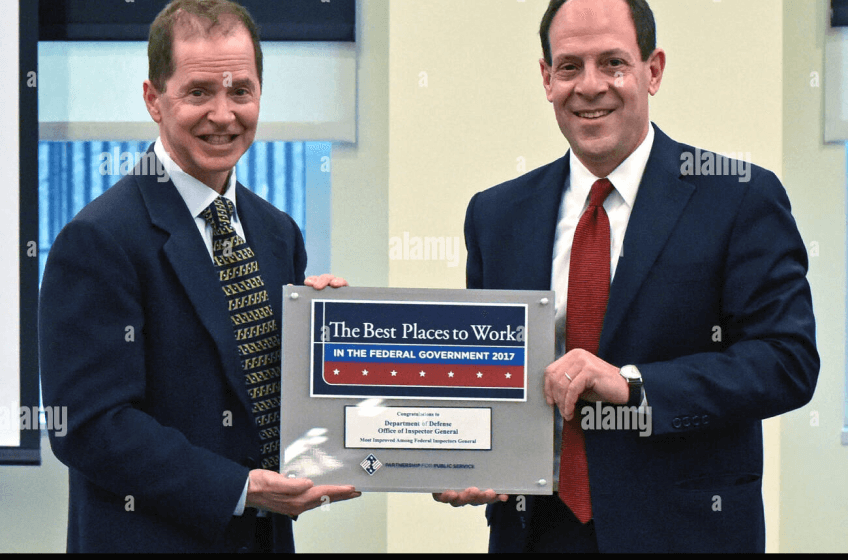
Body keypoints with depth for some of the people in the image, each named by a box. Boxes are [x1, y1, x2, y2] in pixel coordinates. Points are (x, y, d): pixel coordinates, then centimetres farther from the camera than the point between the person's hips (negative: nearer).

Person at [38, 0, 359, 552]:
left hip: (268, 533, 7)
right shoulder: (97, 241, -14)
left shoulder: (278, 233, 8)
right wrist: (240, 490, -22)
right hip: (152, 536, -6)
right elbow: (87, 425, -19)